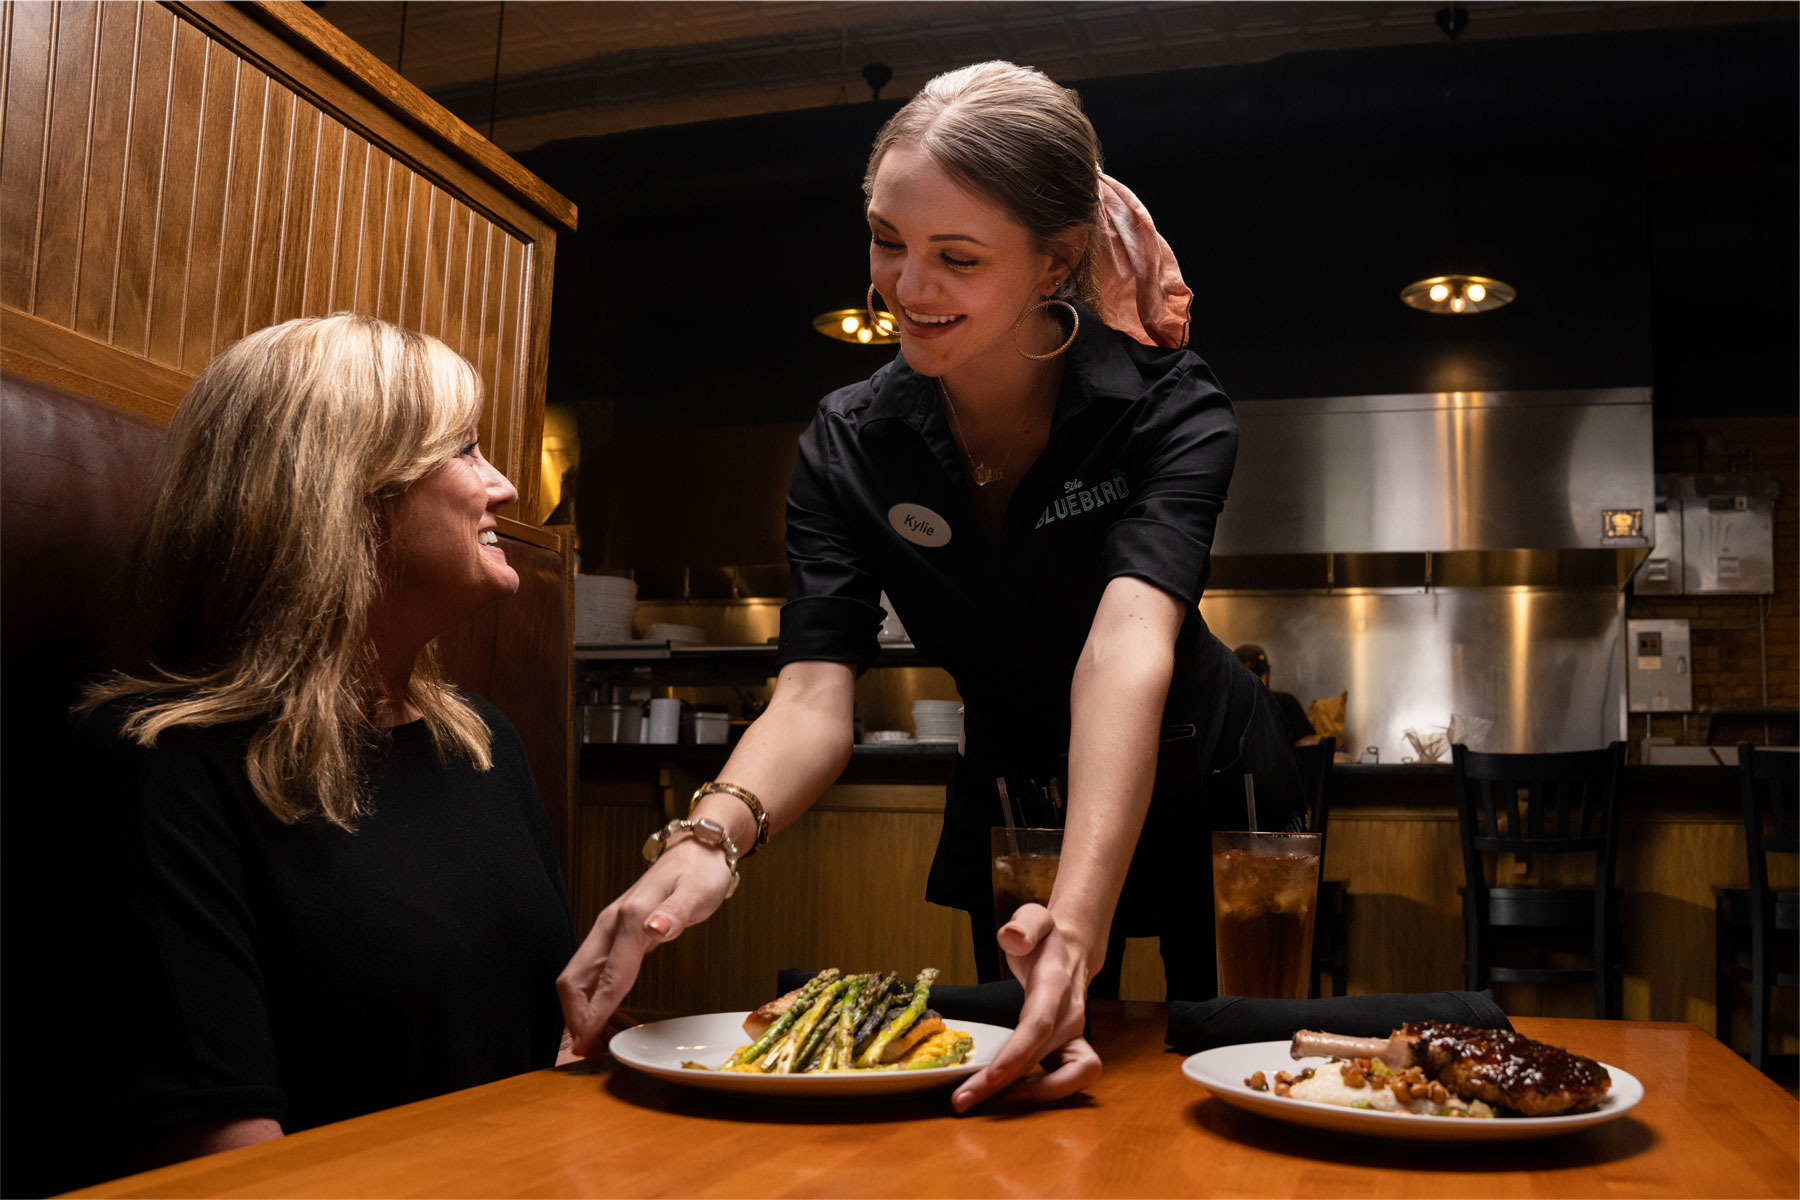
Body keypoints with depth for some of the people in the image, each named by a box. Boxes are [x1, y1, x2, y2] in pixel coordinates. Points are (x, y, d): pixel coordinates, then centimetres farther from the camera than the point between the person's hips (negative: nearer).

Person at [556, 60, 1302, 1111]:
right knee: (1012, 1091, 15)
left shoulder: (1171, 412, -24)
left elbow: (1128, 648, -41)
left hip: (1203, 799, -2)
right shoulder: (848, 445, -15)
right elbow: (816, 691, -25)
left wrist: (1077, 921, -56)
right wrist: (710, 836, -47)